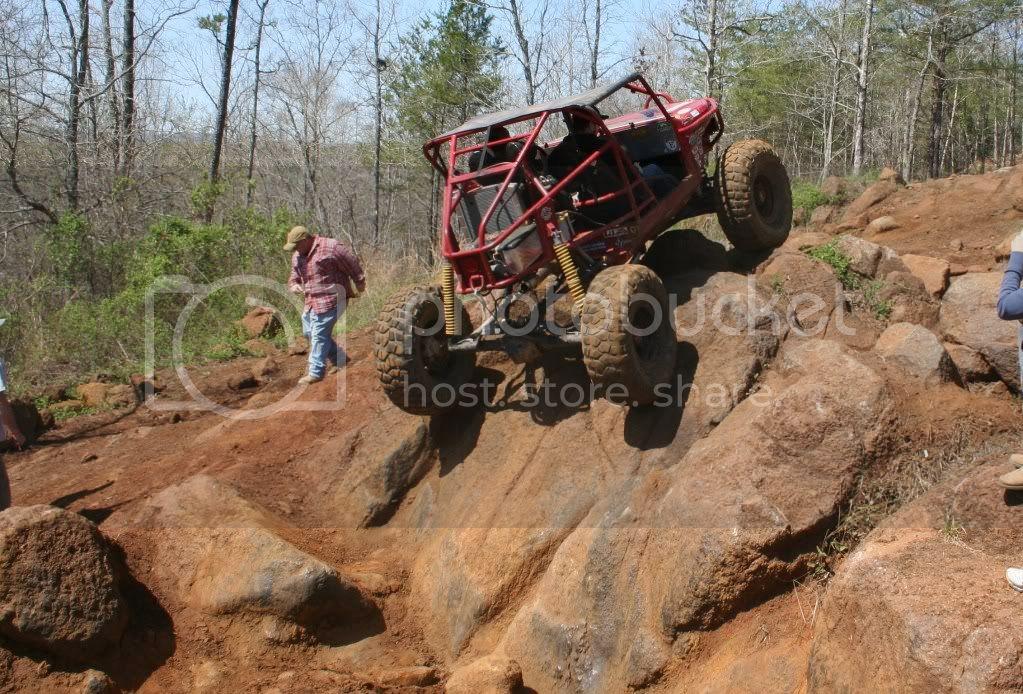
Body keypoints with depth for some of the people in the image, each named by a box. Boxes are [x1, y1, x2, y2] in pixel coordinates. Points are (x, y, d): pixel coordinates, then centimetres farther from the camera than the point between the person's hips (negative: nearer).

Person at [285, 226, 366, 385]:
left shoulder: (330, 247, -14)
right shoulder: (297, 256, 12)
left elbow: (353, 264, -8)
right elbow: (294, 276, 22)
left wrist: (360, 284, 1)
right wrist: (294, 285, -2)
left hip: (329, 299, -9)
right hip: (311, 300, 9)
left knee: (319, 334, -8)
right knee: (309, 331, 12)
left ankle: (316, 372, 0)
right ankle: (340, 359, 25)